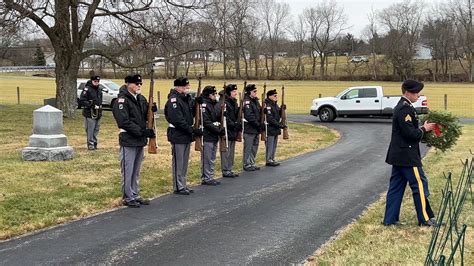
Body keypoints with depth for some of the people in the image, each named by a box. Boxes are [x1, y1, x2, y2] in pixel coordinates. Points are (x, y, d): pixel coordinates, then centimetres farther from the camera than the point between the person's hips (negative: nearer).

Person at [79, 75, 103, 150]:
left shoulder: (99, 90, 15)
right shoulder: (87, 89, -9)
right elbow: (81, 101, -14)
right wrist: (90, 104, -22)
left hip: (98, 113, 7)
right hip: (90, 114, -7)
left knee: (96, 129, 11)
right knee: (90, 130, -7)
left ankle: (94, 143, 20)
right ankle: (90, 144, -1)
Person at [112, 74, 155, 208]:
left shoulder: (142, 99, 13)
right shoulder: (122, 100, -12)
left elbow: (146, 117, 19)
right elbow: (124, 122, -19)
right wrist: (142, 132, -22)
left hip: (140, 141, 8)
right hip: (128, 140, -8)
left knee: (136, 171, 15)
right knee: (128, 170, 0)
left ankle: (135, 195, 24)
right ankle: (127, 197, 9)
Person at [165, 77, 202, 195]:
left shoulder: (186, 98, 14)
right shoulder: (173, 100, -16)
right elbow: (178, 120, -22)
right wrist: (193, 130, -21)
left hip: (186, 135, 9)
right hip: (178, 136, -9)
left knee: (184, 163, 14)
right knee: (178, 163, -2)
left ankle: (183, 185, 23)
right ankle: (178, 187, 5)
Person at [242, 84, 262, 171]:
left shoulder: (255, 101, 14)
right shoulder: (247, 102, -15)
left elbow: (259, 113, 18)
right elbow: (249, 116, -21)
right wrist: (258, 125, -18)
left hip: (256, 129, 9)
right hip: (249, 129, -9)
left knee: (255, 146, 14)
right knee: (248, 147, -1)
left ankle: (252, 163, 24)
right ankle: (247, 165, 7)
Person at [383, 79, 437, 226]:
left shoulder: (400, 107, 14)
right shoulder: (405, 109, -18)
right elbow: (410, 133, -23)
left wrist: (423, 128, 11)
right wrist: (424, 129, -8)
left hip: (398, 155, 10)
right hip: (407, 156, -10)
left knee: (396, 186, 11)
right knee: (420, 184, -1)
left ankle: (390, 218, 14)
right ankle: (425, 218, 7)